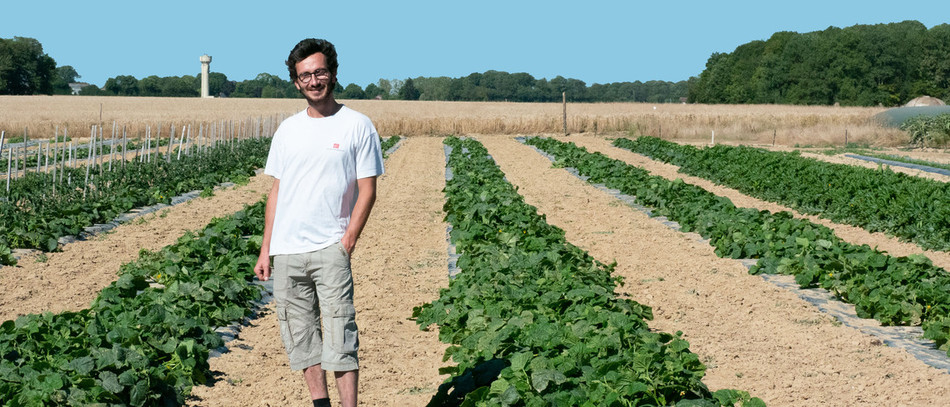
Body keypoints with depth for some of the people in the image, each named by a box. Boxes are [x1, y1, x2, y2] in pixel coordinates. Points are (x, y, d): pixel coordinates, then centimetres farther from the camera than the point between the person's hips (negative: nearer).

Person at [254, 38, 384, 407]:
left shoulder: (357, 126, -1)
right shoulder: (288, 130, 12)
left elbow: (367, 191, -2)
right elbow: (276, 191, 14)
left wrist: (348, 242, -11)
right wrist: (265, 250, 9)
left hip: (331, 249, -5)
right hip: (286, 251, 5)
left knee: (340, 337, -10)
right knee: (299, 335, 9)